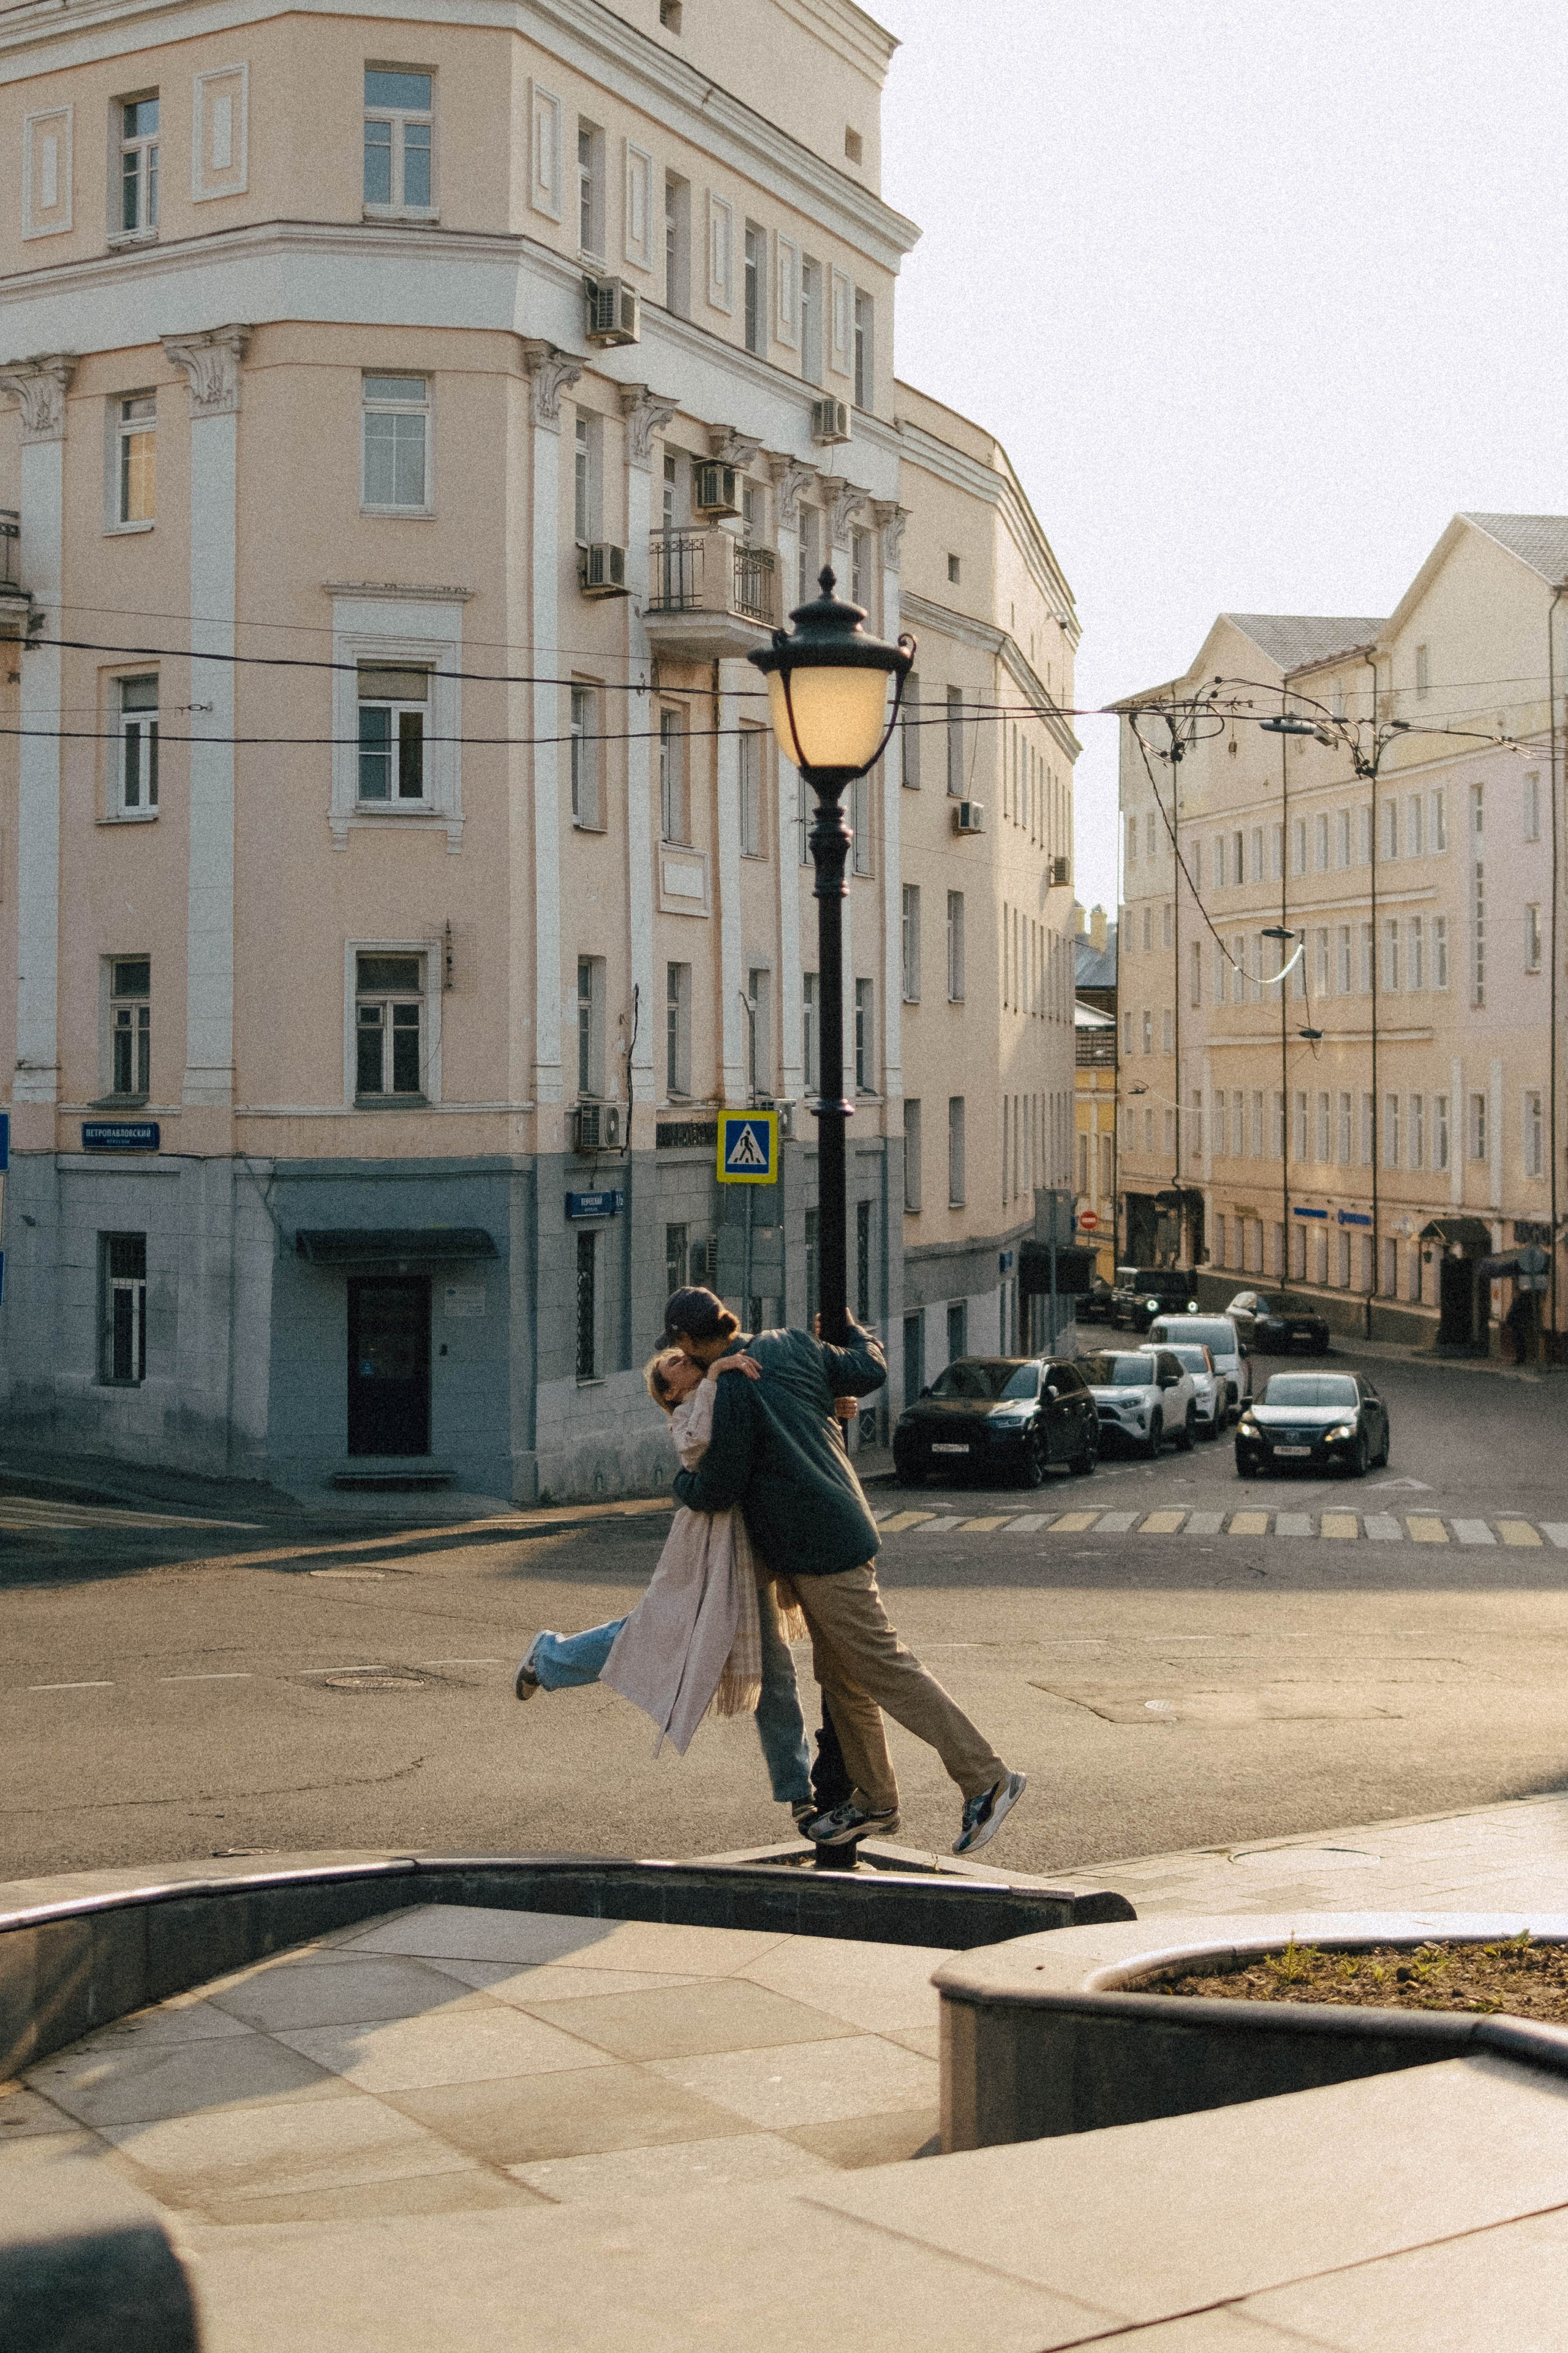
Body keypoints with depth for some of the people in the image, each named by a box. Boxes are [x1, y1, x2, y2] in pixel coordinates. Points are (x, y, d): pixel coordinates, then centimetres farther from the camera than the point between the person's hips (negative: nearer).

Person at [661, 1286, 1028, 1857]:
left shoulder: (733, 1391, -19)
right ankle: (874, 1800, 23)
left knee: (884, 1668, -6)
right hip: (840, 1528, 10)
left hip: (816, 1548, -10)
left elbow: (719, 1489, -13)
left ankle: (986, 1779, -6)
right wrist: (856, 1332, 35)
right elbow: (869, 1372, 15)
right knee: (840, 1676, 16)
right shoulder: (790, 1345, 5)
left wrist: (683, 1482, 9)